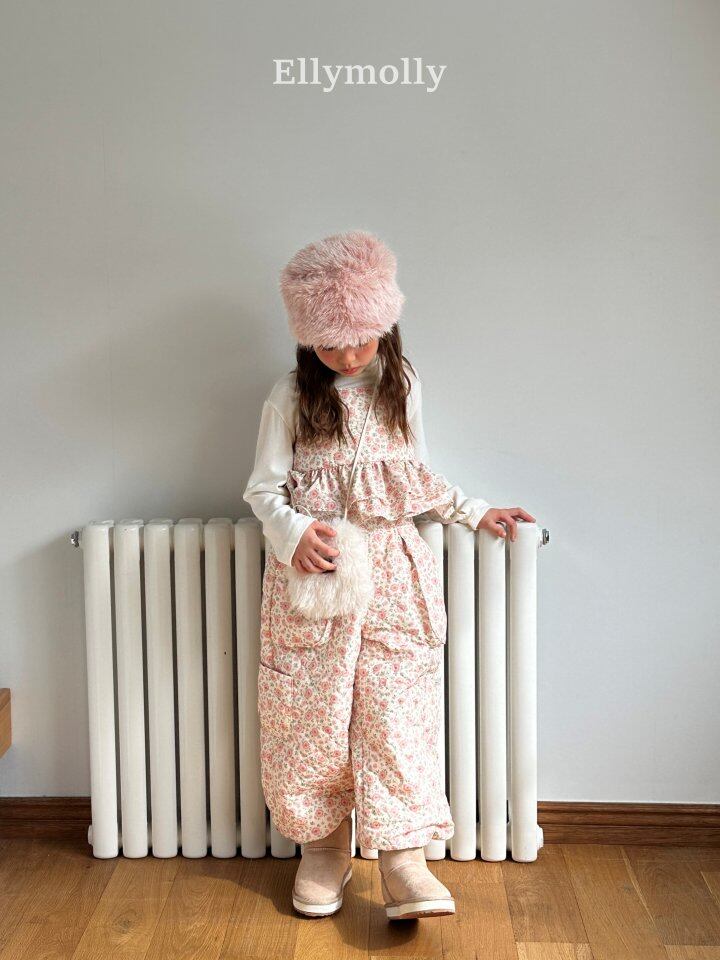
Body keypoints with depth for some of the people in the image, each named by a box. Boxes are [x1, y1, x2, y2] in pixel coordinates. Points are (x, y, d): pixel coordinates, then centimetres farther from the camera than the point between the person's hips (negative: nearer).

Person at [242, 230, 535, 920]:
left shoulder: (401, 386, 7)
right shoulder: (291, 397, -1)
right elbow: (263, 489, -1)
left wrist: (474, 512, 11)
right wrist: (293, 533, -19)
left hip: (392, 573, 2)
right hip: (311, 574, -1)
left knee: (395, 713, -4)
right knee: (312, 715, 3)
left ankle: (404, 862, -1)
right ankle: (321, 848, 20)